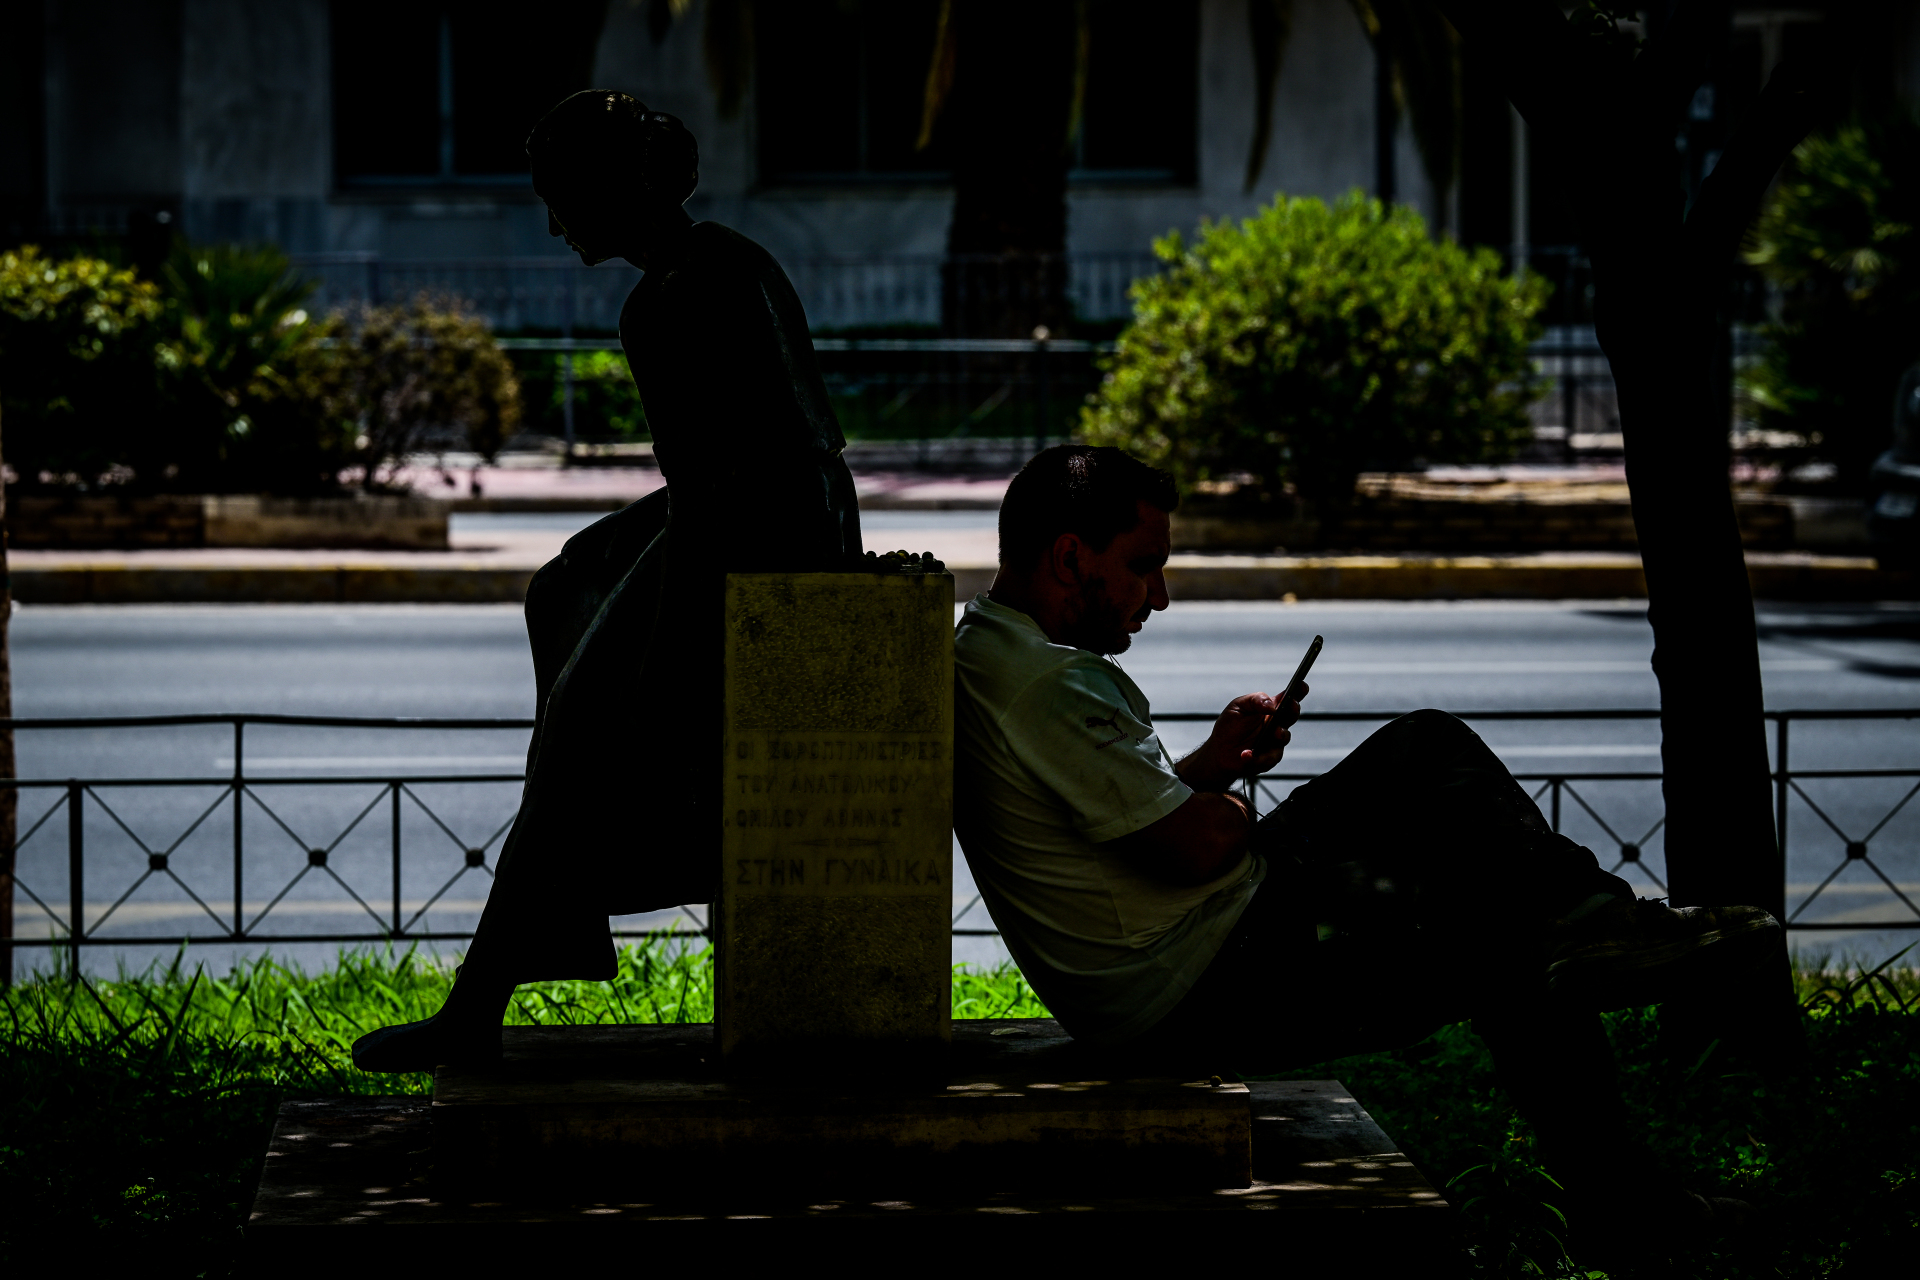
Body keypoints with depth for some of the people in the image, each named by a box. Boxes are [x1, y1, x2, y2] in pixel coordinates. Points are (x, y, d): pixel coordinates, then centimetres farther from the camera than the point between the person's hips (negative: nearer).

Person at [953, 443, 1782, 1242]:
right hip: (1205, 998, -11)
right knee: (1514, 946, 0)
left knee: (1426, 751, 12)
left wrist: (1210, 763, 8)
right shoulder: (1052, 684, -25)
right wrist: (1226, 806, -4)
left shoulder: (981, 654, 10)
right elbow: (1194, 847, -27)